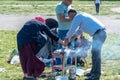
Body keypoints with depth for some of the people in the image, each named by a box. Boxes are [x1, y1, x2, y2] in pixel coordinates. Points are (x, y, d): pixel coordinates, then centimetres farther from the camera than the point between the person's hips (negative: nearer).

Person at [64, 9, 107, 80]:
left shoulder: (77, 17, -5)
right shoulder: (82, 16, 25)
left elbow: (72, 30, -3)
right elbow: (79, 31, 33)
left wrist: (67, 39, 10)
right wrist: (70, 38, 31)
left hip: (99, 34, -10)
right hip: (101, 32, 10)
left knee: (96, 54, -7)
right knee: (95, 53, 19)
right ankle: (94, 71, 28)